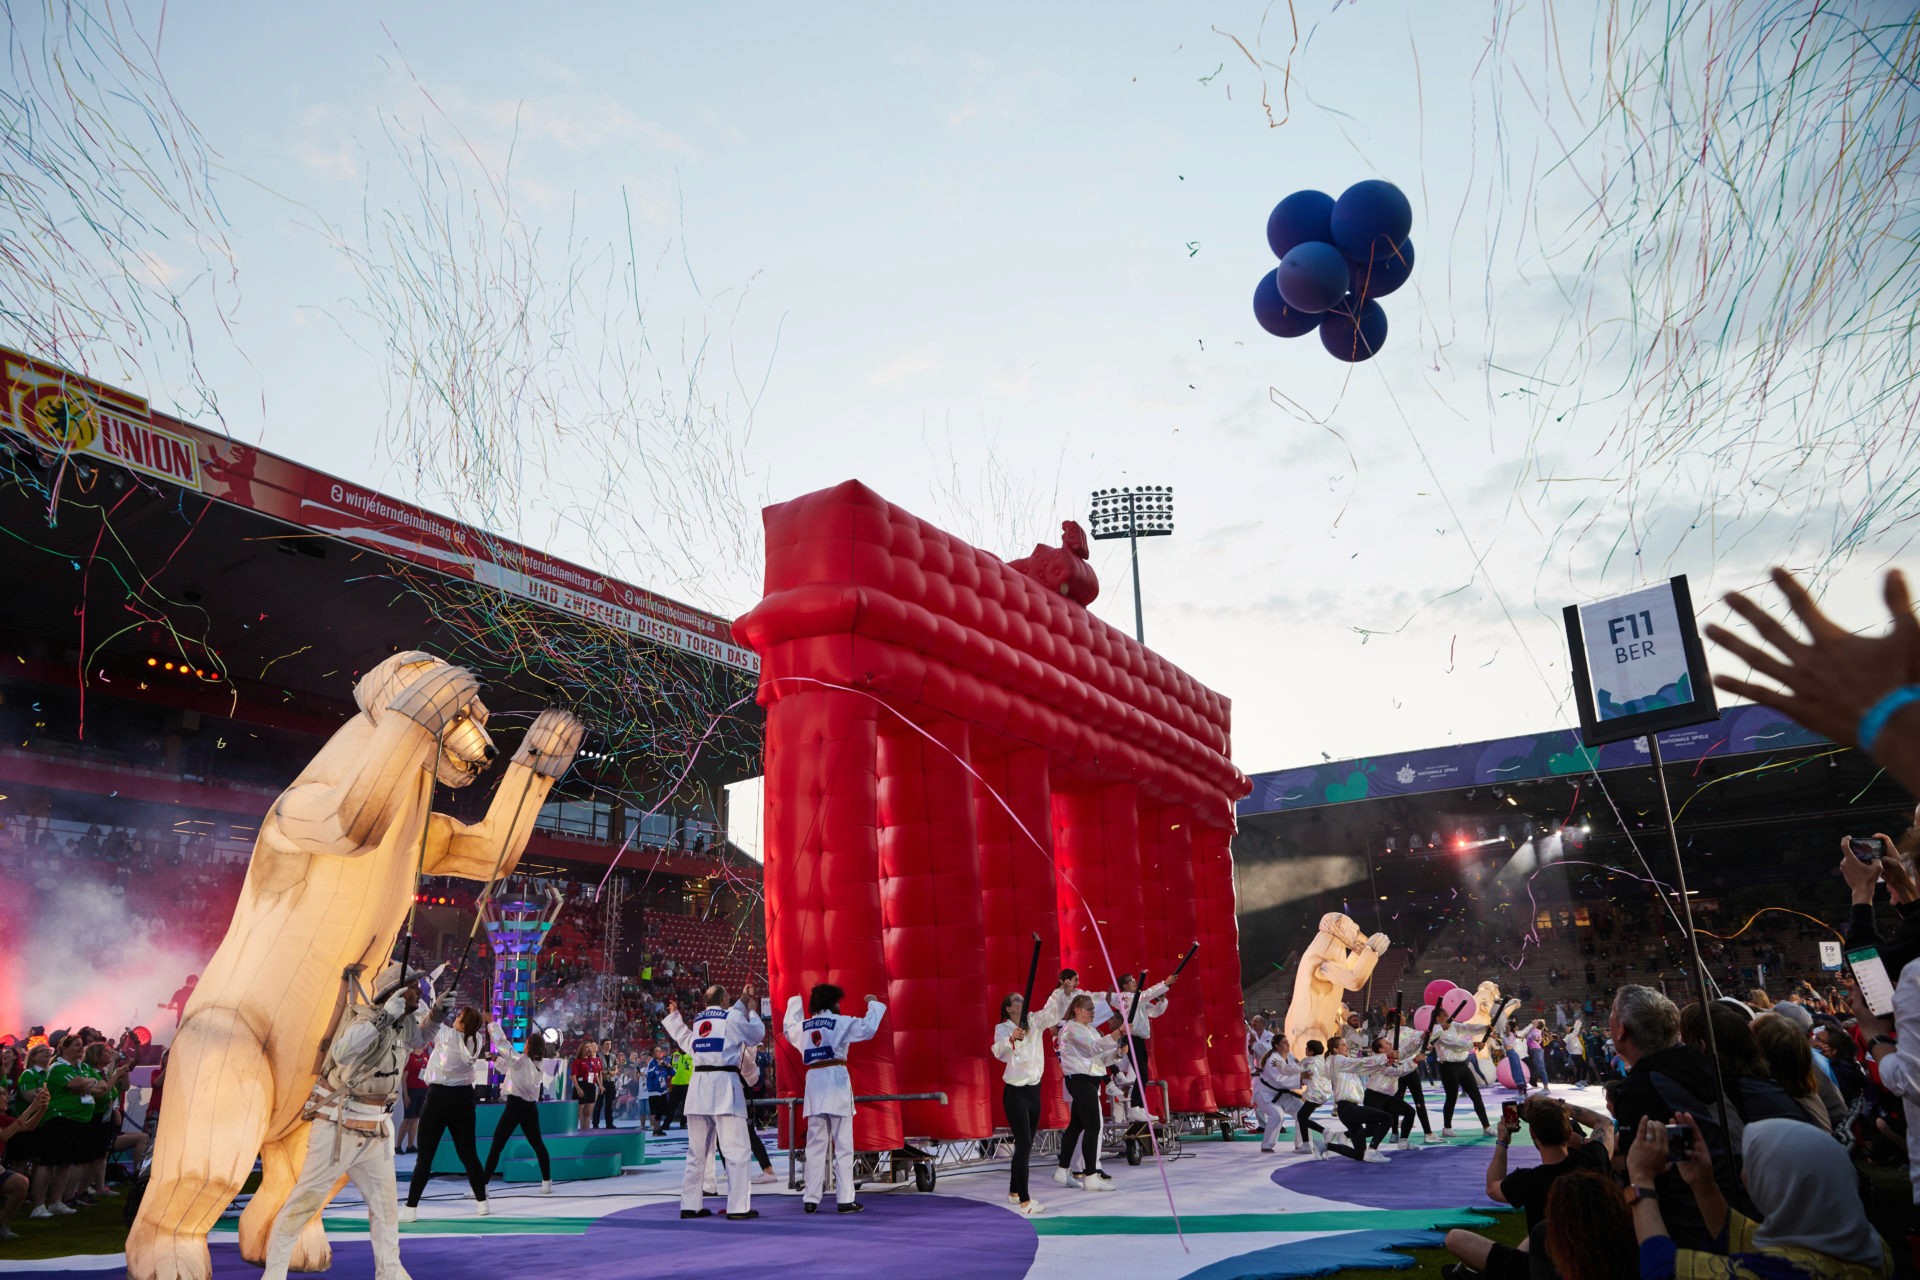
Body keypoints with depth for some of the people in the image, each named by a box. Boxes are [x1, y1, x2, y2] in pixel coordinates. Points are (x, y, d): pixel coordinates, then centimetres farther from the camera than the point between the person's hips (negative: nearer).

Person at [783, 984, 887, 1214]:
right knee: (843, 1145, 2)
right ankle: (845, 1200, 2)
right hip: (836, 1083, -5)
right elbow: (868, 1027, -14)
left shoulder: (802, 1026, 10)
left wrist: (794, 1003, 43)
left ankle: (810, 1199, 10)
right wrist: (873, 1004, 2)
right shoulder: (840, 1022, -7)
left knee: (815, 1144, 10)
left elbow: (789, 1029, 32)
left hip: (814, 1083, 5)